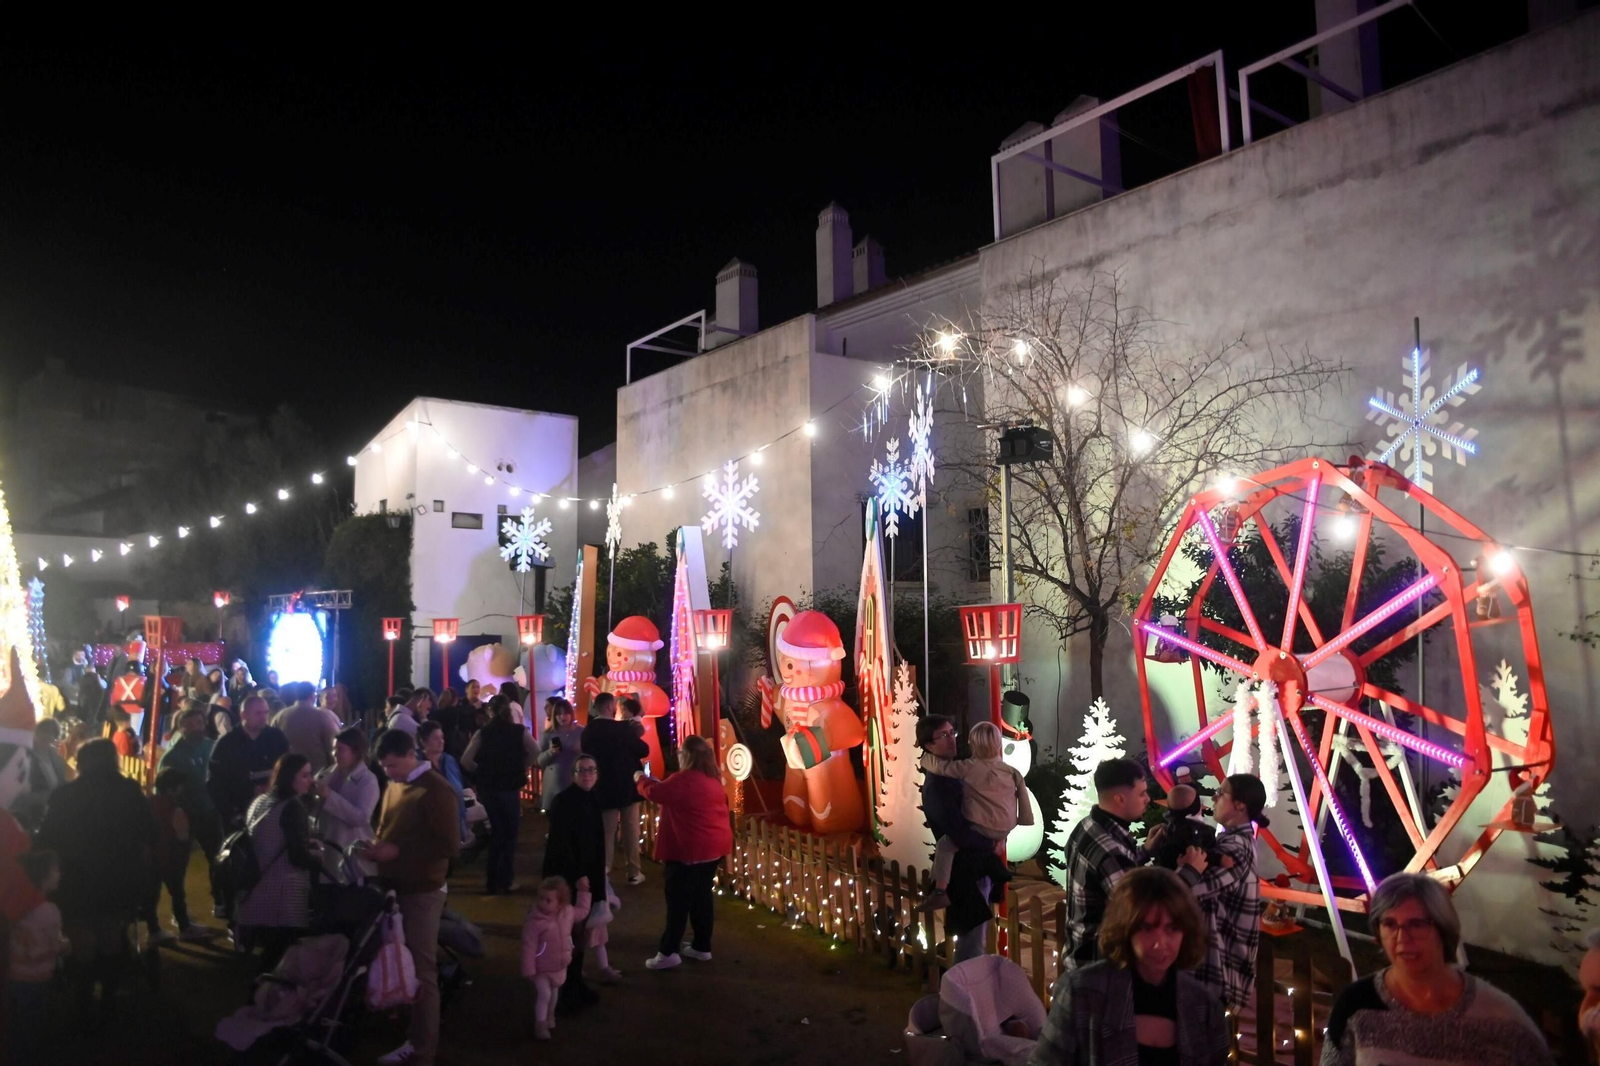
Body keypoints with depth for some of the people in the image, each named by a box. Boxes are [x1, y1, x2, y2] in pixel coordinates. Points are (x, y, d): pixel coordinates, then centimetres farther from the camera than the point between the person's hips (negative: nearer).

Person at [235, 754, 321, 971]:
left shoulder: (260, 801, 12)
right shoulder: (292, 806, -14)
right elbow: (298, 856, -17)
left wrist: (308, 844, 20)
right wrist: (322, 860, 1)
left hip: (258, 893, 9)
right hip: (283, 897, -9)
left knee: (270, 954, 16)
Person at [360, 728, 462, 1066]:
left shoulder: (435, 791, -15)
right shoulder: (394, 786, 10)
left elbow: (450, 846, -19)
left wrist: (396, 852, -22)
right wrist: (377, 847, 0)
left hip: (421, 892, -7)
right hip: (395, 888, 7)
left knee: (421, 970, 3)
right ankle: (412, 1038, 24)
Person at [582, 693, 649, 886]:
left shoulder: (587, 731, -5)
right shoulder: (623, 728, -17)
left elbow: (586, 756, 6)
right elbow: (644, 750, -10)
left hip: (602, 787, 3)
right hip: (627, 786, -3)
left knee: (606, 831, 11)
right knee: (630, 830, 8)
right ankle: (634, 872, 12)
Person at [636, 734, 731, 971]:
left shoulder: (684, 779, -18)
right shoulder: (713, 779, 8)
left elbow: (654, 792, -11)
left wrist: (641, 778, 8)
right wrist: (659, 782, 24)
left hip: (690, 849, -8)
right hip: (713, 846, 8)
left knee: (678, 899, -1)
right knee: (702, 896, 15)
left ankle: (668, 952, 2)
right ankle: (702, 947, 22)